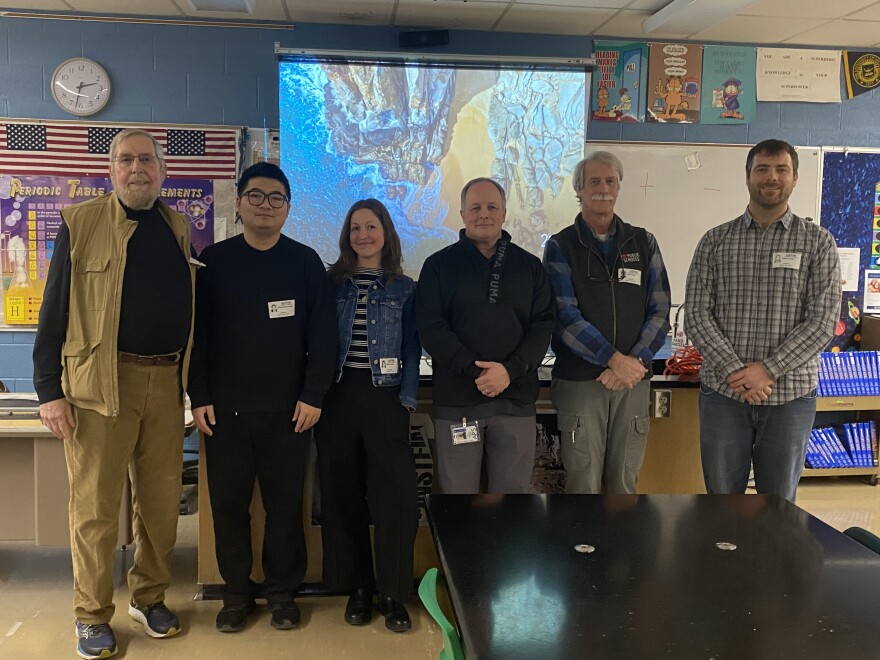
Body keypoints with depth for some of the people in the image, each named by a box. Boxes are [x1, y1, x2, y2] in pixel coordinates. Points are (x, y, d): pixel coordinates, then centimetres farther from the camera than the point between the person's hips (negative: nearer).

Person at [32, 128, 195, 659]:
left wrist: (195, 381, 15)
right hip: (101, 382, -3)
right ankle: (93, 617, 18)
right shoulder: (81, 223, 1)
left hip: (166, 381, 4)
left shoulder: (178, 228, 12)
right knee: (96, 504, 3)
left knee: (162, 501, 10)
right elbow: (55, 308, -1)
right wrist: (49, 390, -6)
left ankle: (150, 598, 27)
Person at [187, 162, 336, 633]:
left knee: (285, 503, 6)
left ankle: (283, 591, 21)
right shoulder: (214, 260, 5)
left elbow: (322, 336, 0)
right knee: (228, 503, 7)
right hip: (225, 408, 1)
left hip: (287, 408, -1)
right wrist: (199, 397, -3)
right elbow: (197, 332, 3)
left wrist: (313, 395, -7)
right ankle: (236, 592, 22)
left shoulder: (305, 262, 3)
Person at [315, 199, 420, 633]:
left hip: (385, 397, -1)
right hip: (338, 397, 1)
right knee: (342, 494, 6)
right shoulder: (332, 283, 8)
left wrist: (407, 399, -5)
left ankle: (393, 592, 8)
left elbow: (411, 349, 5)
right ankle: (356, 586, 19)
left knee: (397, 495, -6)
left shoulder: (404, 288, 7)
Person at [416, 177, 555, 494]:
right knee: (456, 489, 6)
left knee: (513, 489, 8)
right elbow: (431, 328, -4)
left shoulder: (529, 266, 11)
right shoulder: (439, 265, 6)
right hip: (456, 400, -1)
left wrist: (510, 370, -13)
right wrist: (475, 370, -16)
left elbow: (543, 326, 3)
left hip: (517, 398, 2)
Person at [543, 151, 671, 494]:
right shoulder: (560, 246, 1)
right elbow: (566, 316, -9)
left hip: (633, 379, 3)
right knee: (583, 482, 1)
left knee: (625, 482, 9)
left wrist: (635, 361, -11)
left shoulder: (644, 243, 10)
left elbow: (660, 311, 5)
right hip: (579, 380, -2)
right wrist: (615, 359, -16)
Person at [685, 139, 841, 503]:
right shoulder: (716, 240, 4)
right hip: (723, 393, 0)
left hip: (791, 395, 0)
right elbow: (696, 314, -3)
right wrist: (735, 372, -14)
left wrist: (767, 370, -15)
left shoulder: (818, 242, 2)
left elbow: (823, 321, -6)